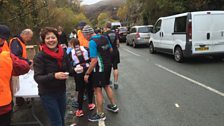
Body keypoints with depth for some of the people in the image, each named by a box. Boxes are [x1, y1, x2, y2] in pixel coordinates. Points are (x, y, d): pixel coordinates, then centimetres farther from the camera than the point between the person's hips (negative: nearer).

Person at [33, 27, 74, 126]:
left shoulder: (63, 53, -1)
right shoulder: (40, 57, -16)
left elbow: (69, 70, 5)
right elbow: (37, 78, -23)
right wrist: (54, 76, -39)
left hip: (61, 92, 5)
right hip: (47, 94, -5)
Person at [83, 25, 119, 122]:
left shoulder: (92, 42, -20)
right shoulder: (104, 37, 3)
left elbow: (94, 61, -24)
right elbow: (111, 50, 16)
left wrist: (87, 73, -18)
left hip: (100, 68, -8)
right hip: (108, 66, 8)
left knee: (98, 90, 3)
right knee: (106, 86, 23)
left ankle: (100, 114, 13)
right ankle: (113, 106, 36)